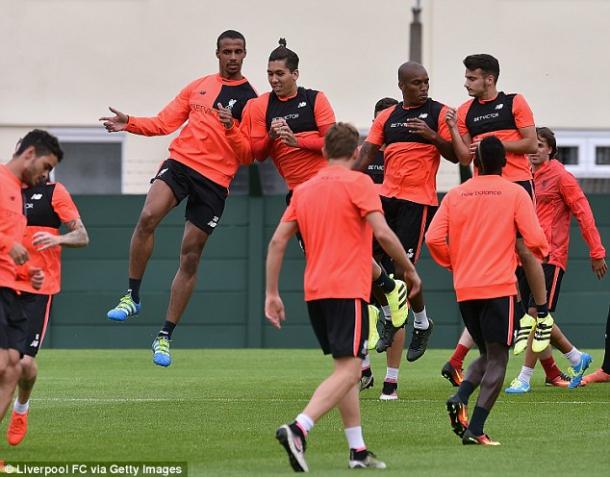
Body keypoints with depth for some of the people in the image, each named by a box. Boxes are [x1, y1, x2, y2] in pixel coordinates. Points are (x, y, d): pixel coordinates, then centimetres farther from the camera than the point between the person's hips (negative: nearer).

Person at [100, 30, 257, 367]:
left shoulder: (249, 99, 5)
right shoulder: (198, 87, 15)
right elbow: (165, 123, 13)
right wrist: (129, 123, -2)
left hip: (215, 179, -2)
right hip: (180, 162, 2)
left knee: (190, 257, 0)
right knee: (148, 216, -28)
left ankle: (165, 336, 8)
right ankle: (132, 296, -15)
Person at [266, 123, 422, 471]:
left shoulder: (304, 190, 14)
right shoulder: (358, 182, -4)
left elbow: (278, 241, 10)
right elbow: (382, 233, -13)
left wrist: (272, 294, 13)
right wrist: (411, 271, -1)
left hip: (315, 291, 7)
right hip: (348, 289, -7)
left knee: (346, 368, 16)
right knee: (349, 371, -11)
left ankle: (358, 450, 14)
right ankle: (299, 429, -30)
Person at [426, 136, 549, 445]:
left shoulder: (455, 195, 7)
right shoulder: (515, 193, -2)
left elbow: (434, 239, 0)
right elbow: (535, 240, -7)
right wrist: (541, 252, 16)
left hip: (464, 289, 4)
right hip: (499, 286, -4)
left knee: (486, 353, 19)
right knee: (497, 358, 0)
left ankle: (460, 399, -7)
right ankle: (476, 429, -11)